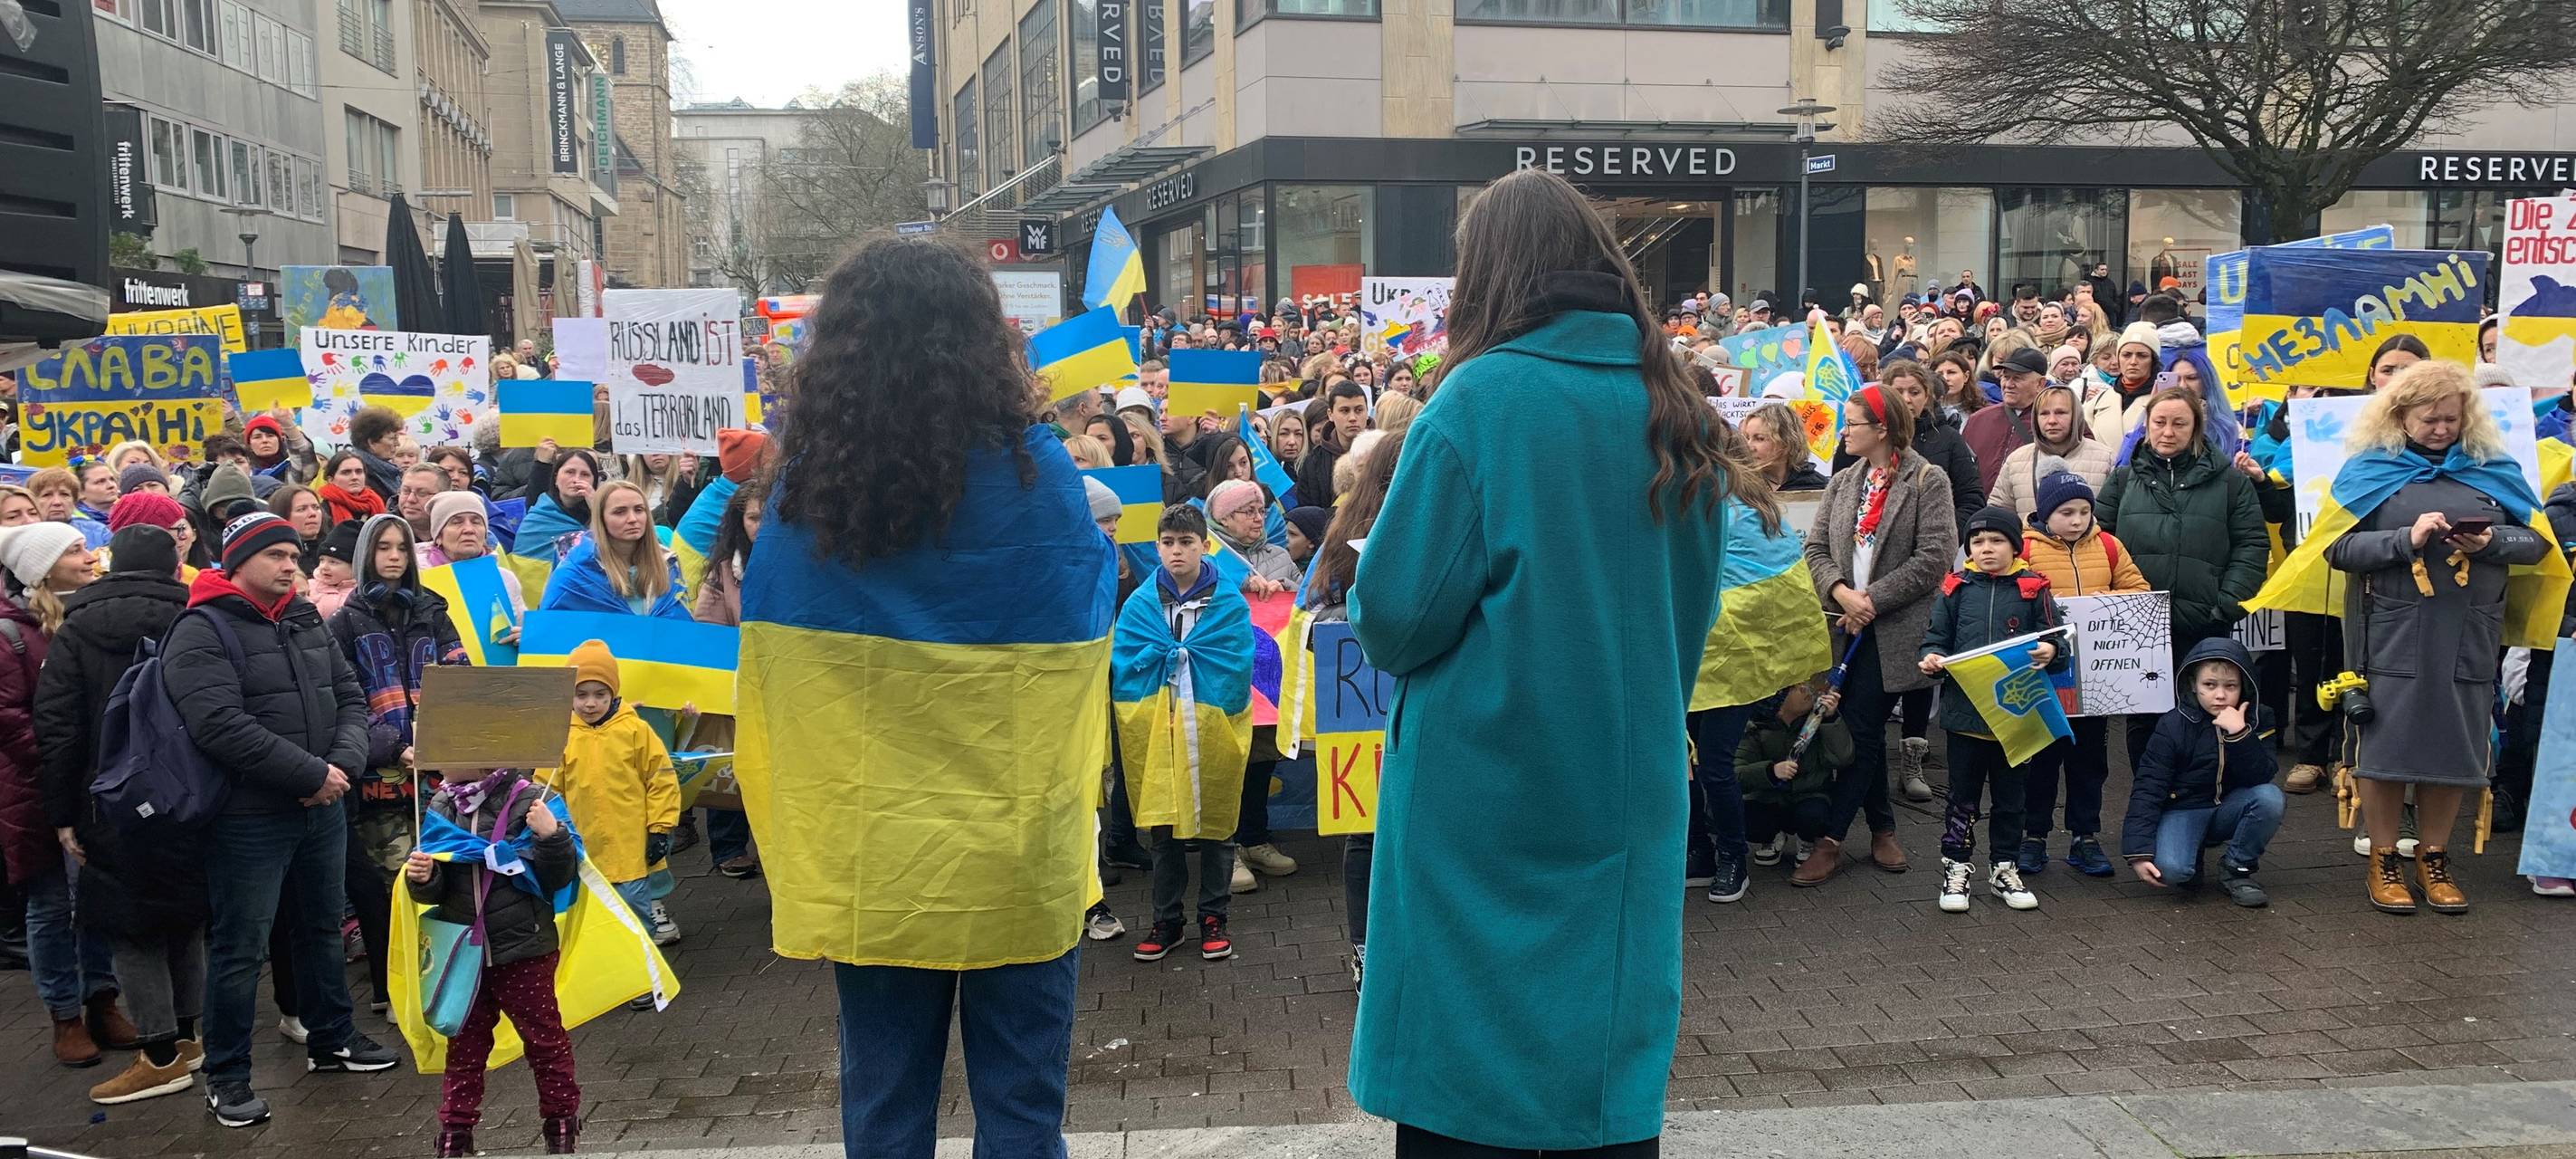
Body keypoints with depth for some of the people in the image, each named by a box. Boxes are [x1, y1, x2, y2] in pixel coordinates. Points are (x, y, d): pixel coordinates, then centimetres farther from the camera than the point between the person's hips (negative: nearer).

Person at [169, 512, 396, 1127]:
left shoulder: (306, 622, 10)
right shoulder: (203, 631, -13)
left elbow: (350, 699, 9)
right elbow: (222, 726, -24)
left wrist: (343, 765, -10)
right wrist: (312, 775, -22)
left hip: (323, 810, 7)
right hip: (249, 818, -7)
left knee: (323, 928, 20)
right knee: (240, 948, 2)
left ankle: (330, 1039, 36)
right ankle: (225, 1076, 15)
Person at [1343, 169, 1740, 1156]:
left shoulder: (1481, 398, -14)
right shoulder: (1674, 410, 4)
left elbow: (1398, 611, -16)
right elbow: (1692, 603, 13)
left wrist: (1386, 629, 5)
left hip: (1481, 790, -5)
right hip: (1629, 787, 5)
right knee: (1609, 1049, 15)